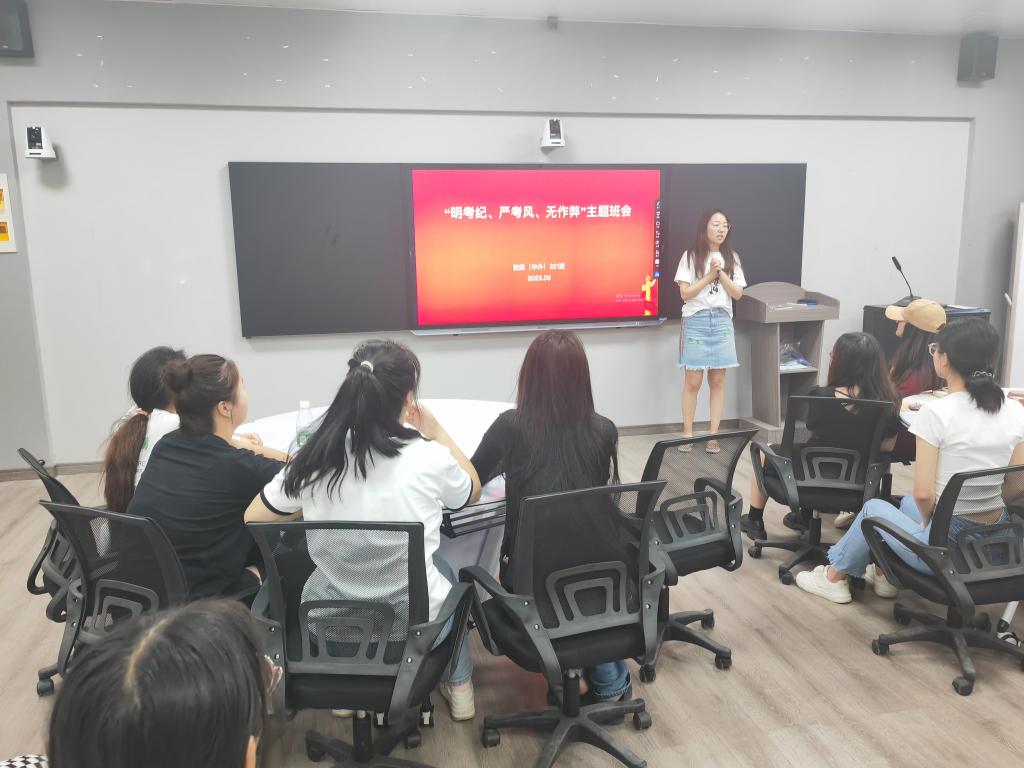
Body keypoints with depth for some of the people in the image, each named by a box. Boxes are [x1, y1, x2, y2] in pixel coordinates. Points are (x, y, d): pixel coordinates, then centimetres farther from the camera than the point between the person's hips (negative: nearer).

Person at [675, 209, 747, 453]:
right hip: (696, 321, -3)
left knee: (718, 380, 3)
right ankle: (687, 433, 9)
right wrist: (709, 276, -12)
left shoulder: (731, 258, 9)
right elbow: (685, 294, -6)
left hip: (722, 321, 3)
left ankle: (713, 435, 10)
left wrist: (721, 273, -9)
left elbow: (738, 294, 3)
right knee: (693, 381, -3)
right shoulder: (691, 256, -1)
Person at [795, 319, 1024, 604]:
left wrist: (927, 522, 2)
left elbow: (923, 493, -19)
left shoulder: (936, 413, -20)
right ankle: (886, 574, 45)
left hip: (947, 548, -6)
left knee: (873, 507, 22)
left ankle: (834, 577, 39)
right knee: (908, 502, 32)